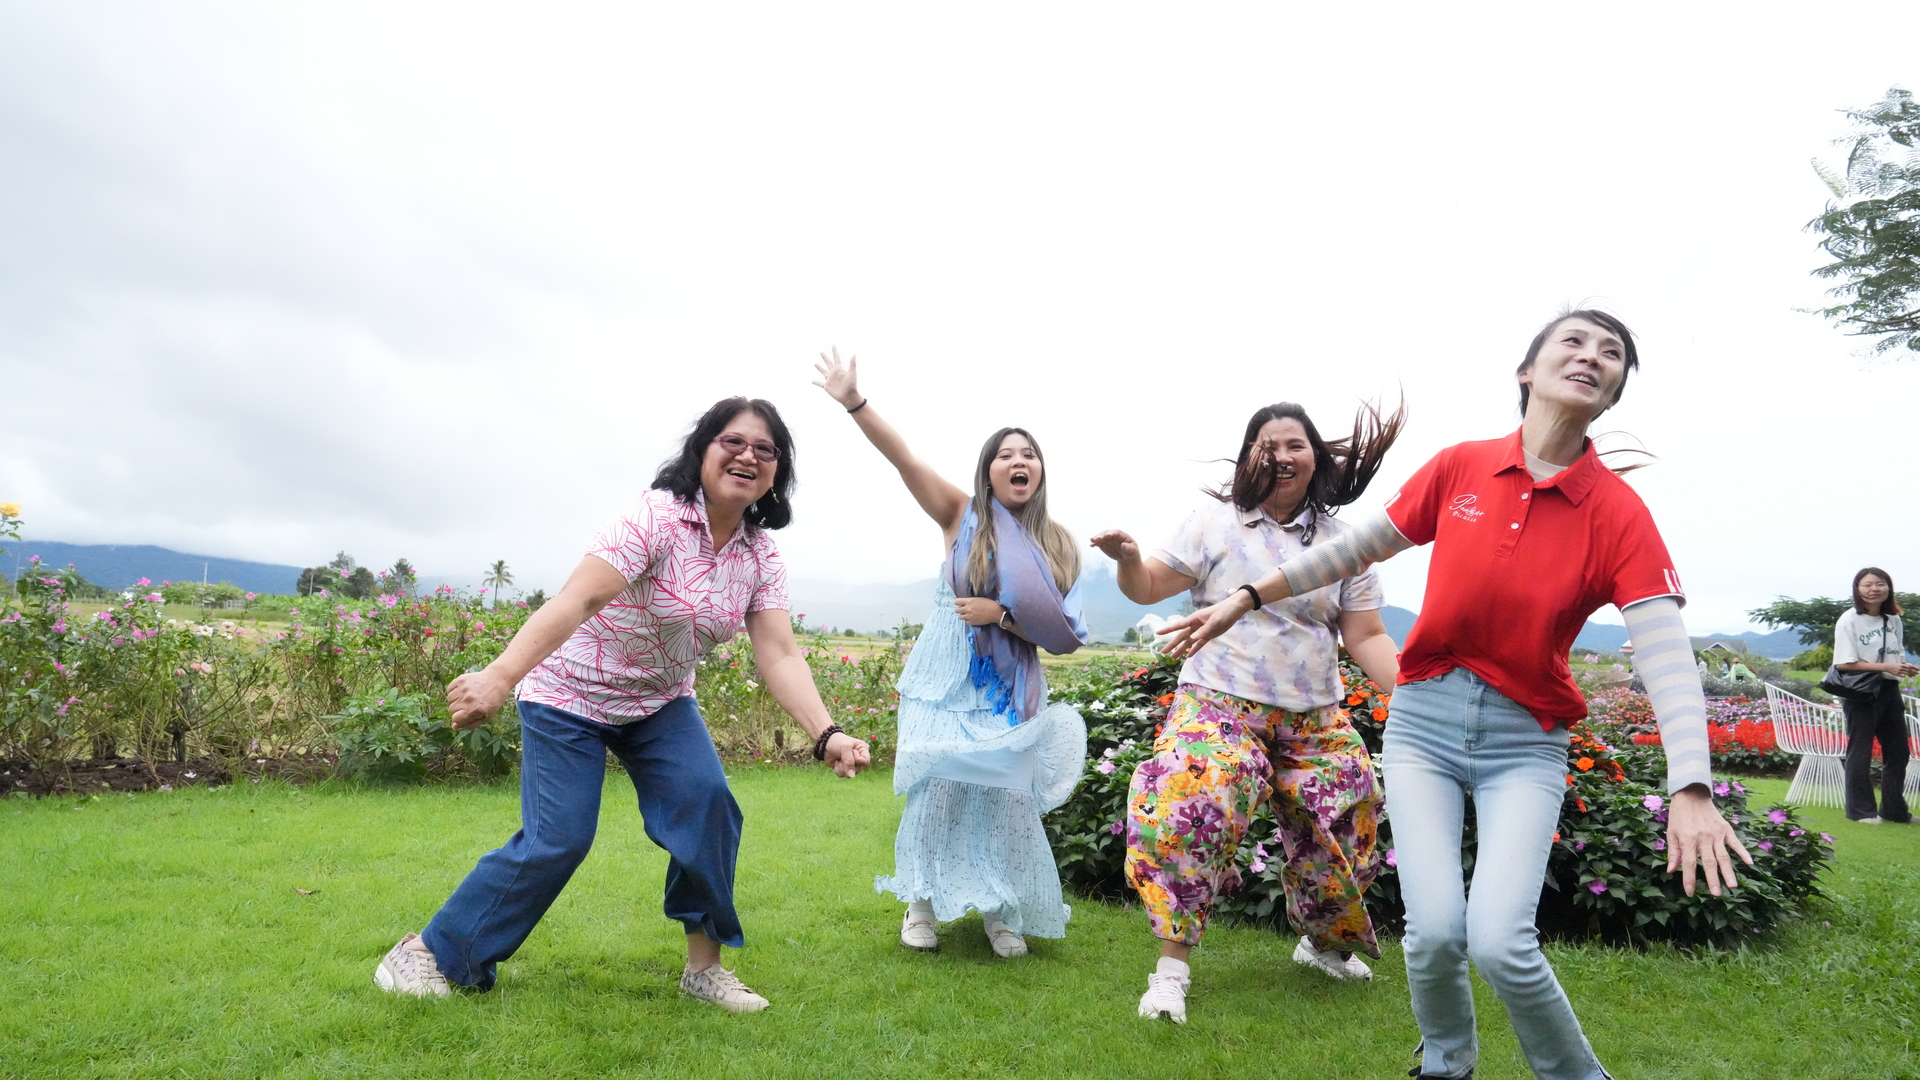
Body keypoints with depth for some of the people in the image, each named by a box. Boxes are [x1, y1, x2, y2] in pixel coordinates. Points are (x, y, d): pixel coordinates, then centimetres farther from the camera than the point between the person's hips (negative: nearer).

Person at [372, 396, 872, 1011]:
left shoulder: (762, 558, -8)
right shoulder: (657, 519, -25)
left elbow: (779, 656, -16)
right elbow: (578, 599, -38)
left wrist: (826, 735, -31)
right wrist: (500, 676, -52)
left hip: (660, 704, 5)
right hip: (572, 695, -5)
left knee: (708, 805, -15)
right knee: (557, 840, -10)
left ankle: (705, 964, 2)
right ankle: (433, 952, 11)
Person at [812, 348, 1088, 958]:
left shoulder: (1055, 546, 5)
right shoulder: (962, 516, 1)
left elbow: (1064, 634, 0)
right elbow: (904, 459, -10)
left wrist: (1001, 615, -14)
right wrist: (854, 402, -20)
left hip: (1010, 692, 2)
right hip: (948, 684, -1)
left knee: (1009, 798, -1)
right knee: (937, 790, -3)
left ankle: (1002, 913, 18)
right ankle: (923, 905, 16)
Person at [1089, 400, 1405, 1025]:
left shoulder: (1341, 541, 6)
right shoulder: (1219, 522, -2)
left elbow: (1365, 636, 6)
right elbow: (1150, 589, -3)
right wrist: (1128, 559, -25)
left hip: (1315, 717, 4)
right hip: (1221, 704, -3)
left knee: (1338, 831, 9)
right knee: (1184, 814, -24)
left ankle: (1323, 943, 40)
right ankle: (1173, 964, -9)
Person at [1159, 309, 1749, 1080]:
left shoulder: (1618, 514, -6)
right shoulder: (1460, 467, -1)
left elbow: (1667, 657, -13)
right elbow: (1357, 549, 8)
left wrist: (1691, 791, -25)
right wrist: (1244, 599, 7)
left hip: (1523, 741, -1)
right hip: (1424, 723, 1)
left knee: (1500, 942, -17)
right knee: (1435, 932, -10)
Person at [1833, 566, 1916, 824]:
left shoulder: (1894, 619, 8)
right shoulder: (1850, 620, -12)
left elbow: (1897, 656, 17)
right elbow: (1844, 663, -16)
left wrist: (1906, 668, -6)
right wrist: (1885, 667, -21)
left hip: (1889, 691, 7)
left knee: (1898, 752, 12)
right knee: (1860, 752, 1)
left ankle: (1894, 809, 25)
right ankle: (1861, 810, 11)